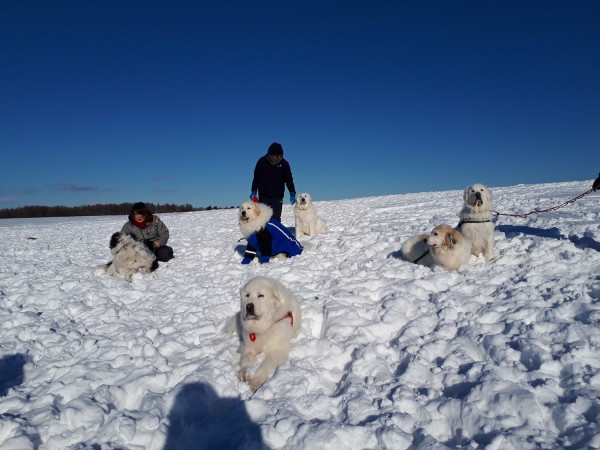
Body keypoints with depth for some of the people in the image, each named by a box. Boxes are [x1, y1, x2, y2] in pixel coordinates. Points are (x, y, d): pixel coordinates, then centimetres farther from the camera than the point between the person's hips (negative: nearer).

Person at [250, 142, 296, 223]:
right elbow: (256, 177, 8)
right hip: (263, 196, 0)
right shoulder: (262, 161, 0)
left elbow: (289, 179, 2)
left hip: (278, 197, 0)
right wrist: (254, 191, 2)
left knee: (276, 219, 0)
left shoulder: (284, 164, 0)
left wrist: (292, 193, -9)